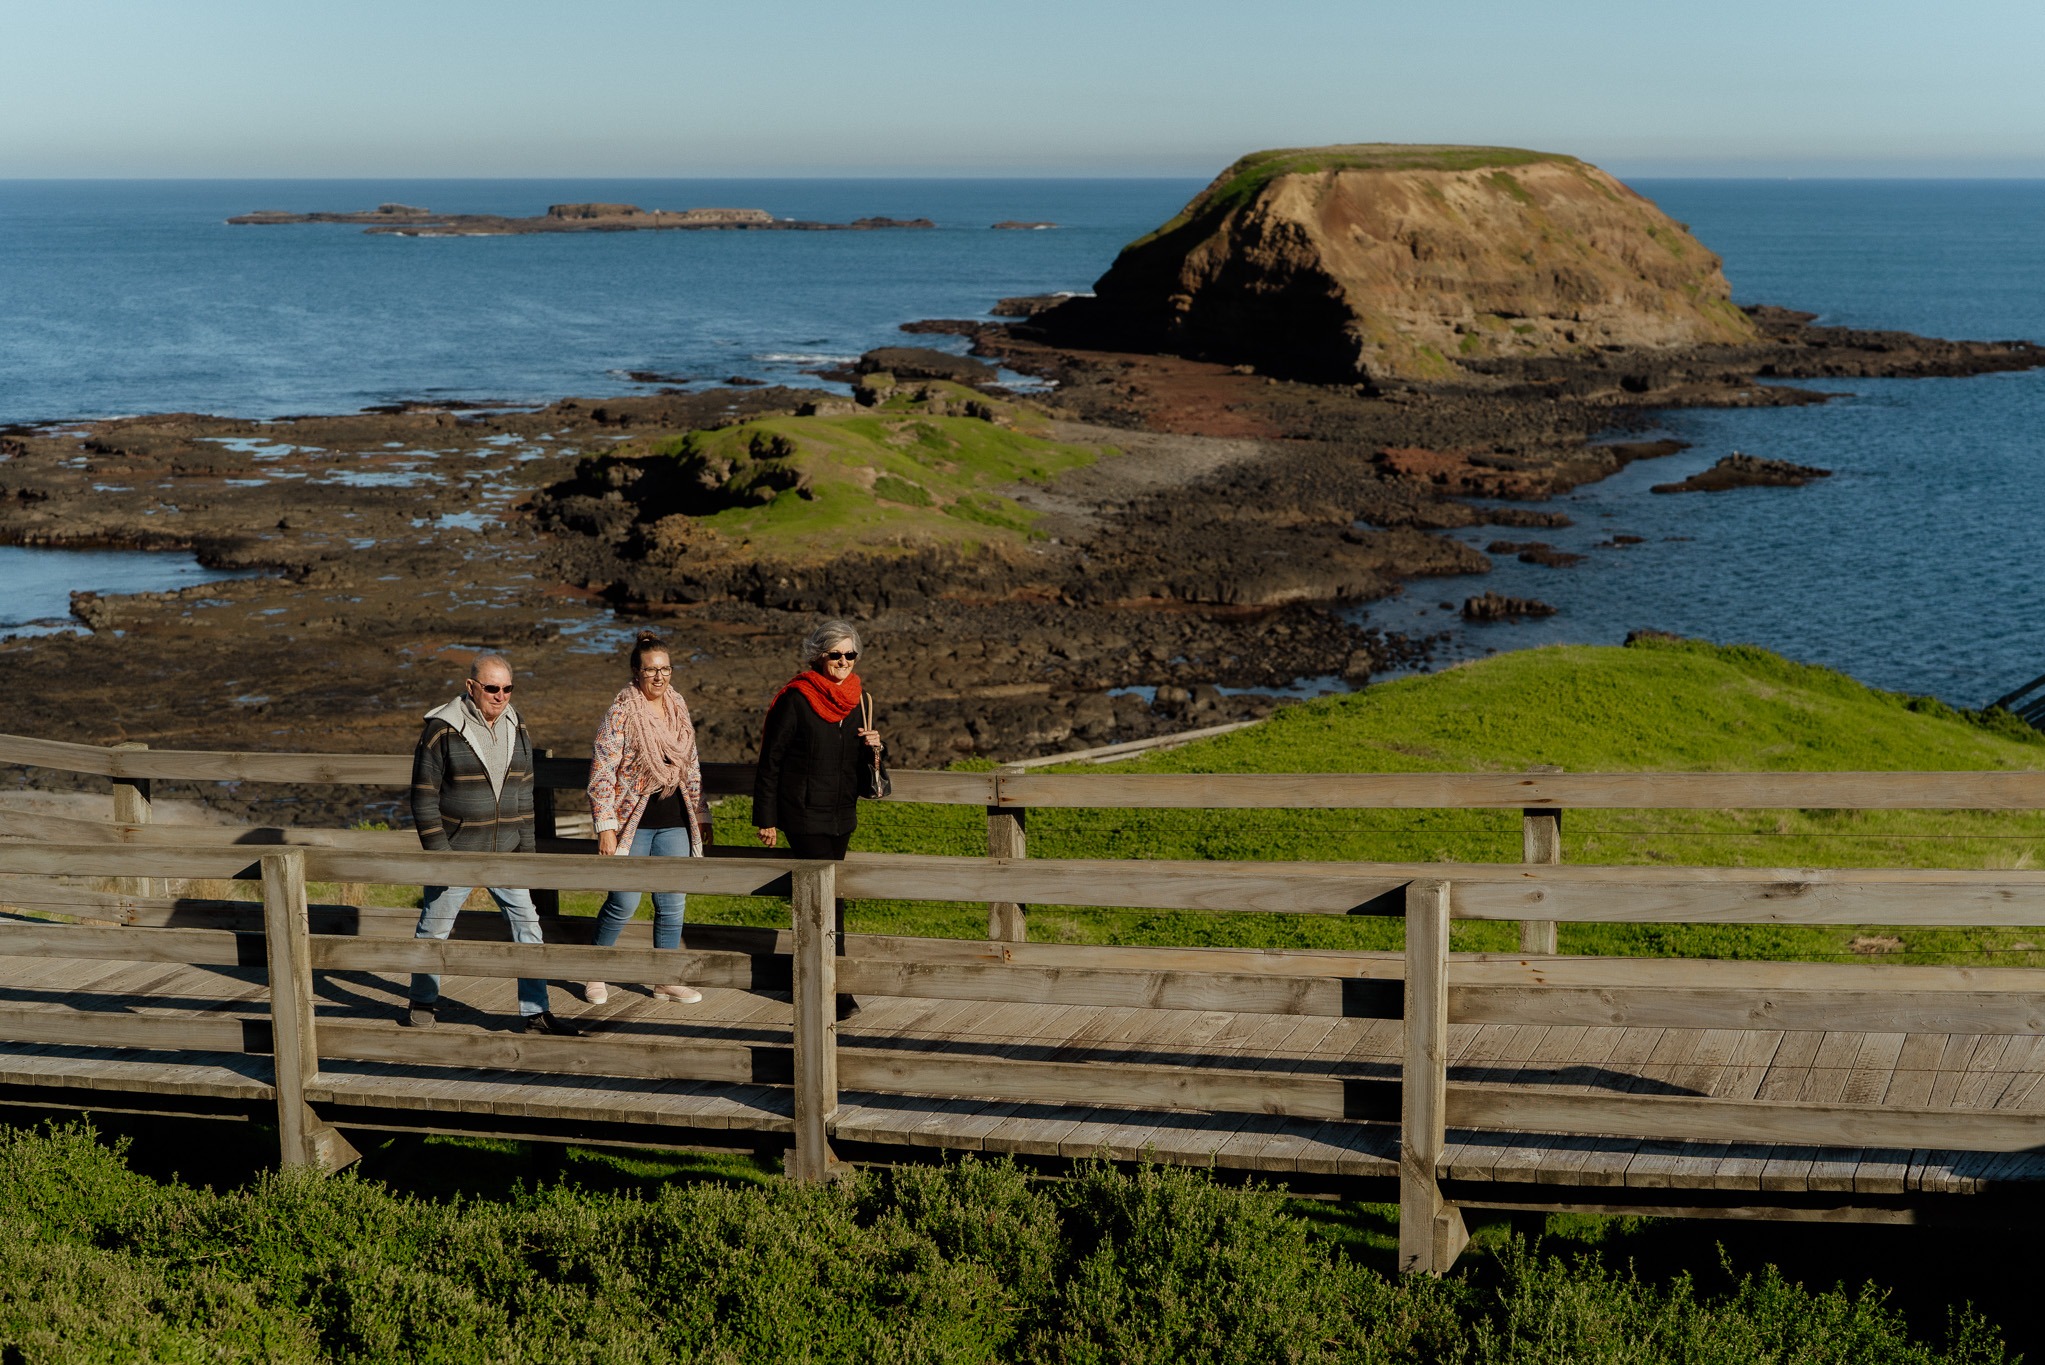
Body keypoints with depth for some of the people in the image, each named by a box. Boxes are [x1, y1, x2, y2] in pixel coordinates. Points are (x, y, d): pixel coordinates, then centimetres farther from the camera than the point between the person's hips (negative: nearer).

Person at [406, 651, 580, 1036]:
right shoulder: (442, 730, -12)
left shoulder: (515, 728, 5)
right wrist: (439, 852, -14)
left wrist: (525, 848, 7)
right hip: (456, 853, -4)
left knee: (527, 925, -1)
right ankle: (423, 1002, 29)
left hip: (505, 855, 4)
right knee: (434, 930, 9)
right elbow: (424, 795, -10)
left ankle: (534, 1013, 4)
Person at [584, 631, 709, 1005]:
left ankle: (667, 980, 17)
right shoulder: (621, 712, -10)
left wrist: (702, 816, 16)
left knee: (672, 904, 6)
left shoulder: (678, 707, 8)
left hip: (674, 824, 5)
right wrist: (606, 827, -16)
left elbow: (691, 767, 17)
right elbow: (602, 773, -11)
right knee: (624, 903, -2)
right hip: (633, 824, -5)